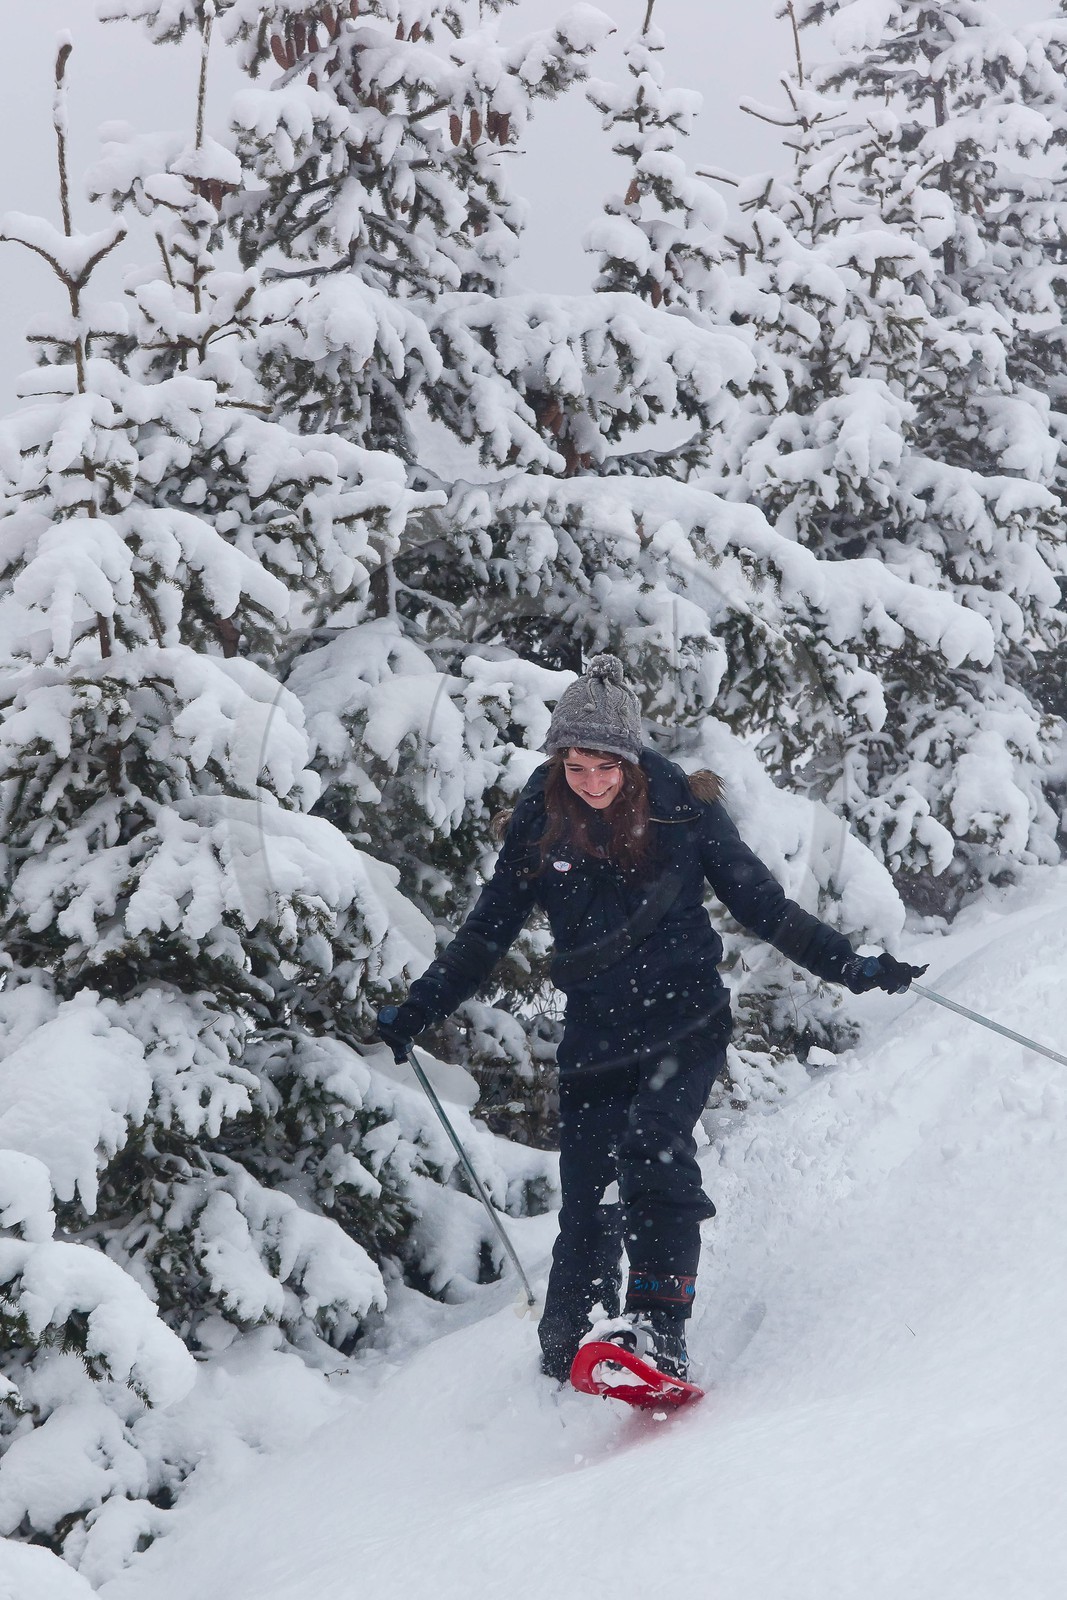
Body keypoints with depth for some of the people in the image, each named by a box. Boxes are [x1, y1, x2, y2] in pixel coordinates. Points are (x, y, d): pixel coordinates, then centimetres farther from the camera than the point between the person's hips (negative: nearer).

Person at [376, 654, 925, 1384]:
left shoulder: (681, 807, -2)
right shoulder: (539, 824, 3)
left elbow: (761, 903, 4)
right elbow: (485, 937, 14)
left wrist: (853, 966, -1)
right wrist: (414, 1013, 13)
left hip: (686, 1026, -2)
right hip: (596, 1042, 2)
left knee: (653, 1145, -28)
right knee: (587, 1214, 0)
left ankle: (661, 1330, -31)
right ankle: (563, 1368, 14)